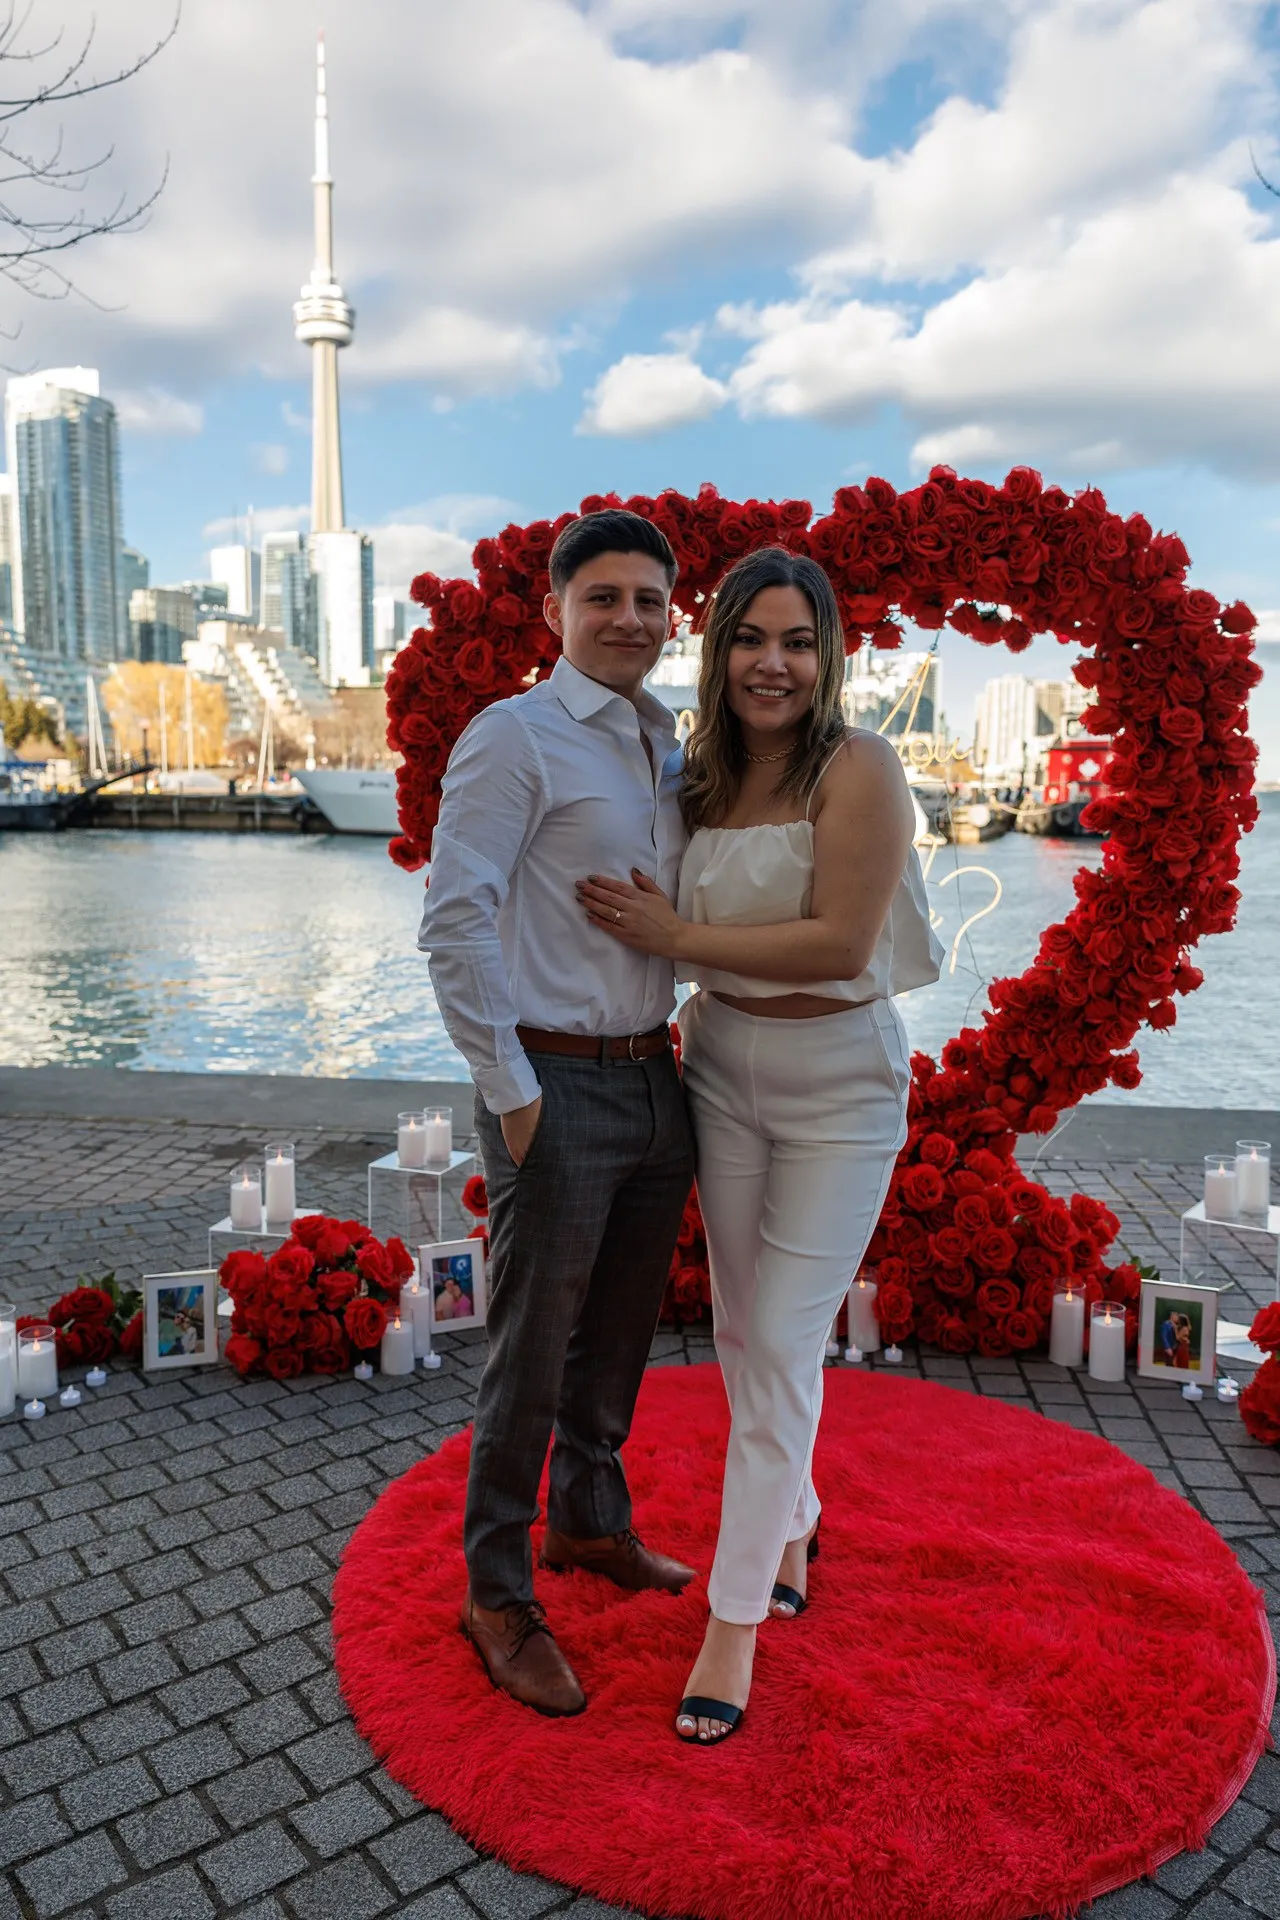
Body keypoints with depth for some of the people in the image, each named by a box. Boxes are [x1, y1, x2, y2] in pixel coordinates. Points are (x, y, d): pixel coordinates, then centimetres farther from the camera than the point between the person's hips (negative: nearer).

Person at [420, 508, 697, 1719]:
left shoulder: (666, 745, 12)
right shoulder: (514, 738, -11)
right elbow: (455, 924, -17)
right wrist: (512, 1095, -17)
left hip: (654, 1081, 7)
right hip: (557, 1089, -7)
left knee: (618, 1337, 22)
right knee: (532, 1362, 5)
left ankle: (589, 1520, 45)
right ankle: (497, 1596, 27)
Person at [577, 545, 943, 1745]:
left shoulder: (857, 768, -14)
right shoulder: (704, 778, 4)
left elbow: (842, 940, -21)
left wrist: (675, 937, -17)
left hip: (838, 1083, -5)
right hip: (721, 1069, 6)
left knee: (782, 1348, -2)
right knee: (741, 1331, 16)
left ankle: (735, 1622, 14)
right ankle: (794, 1516, 42)